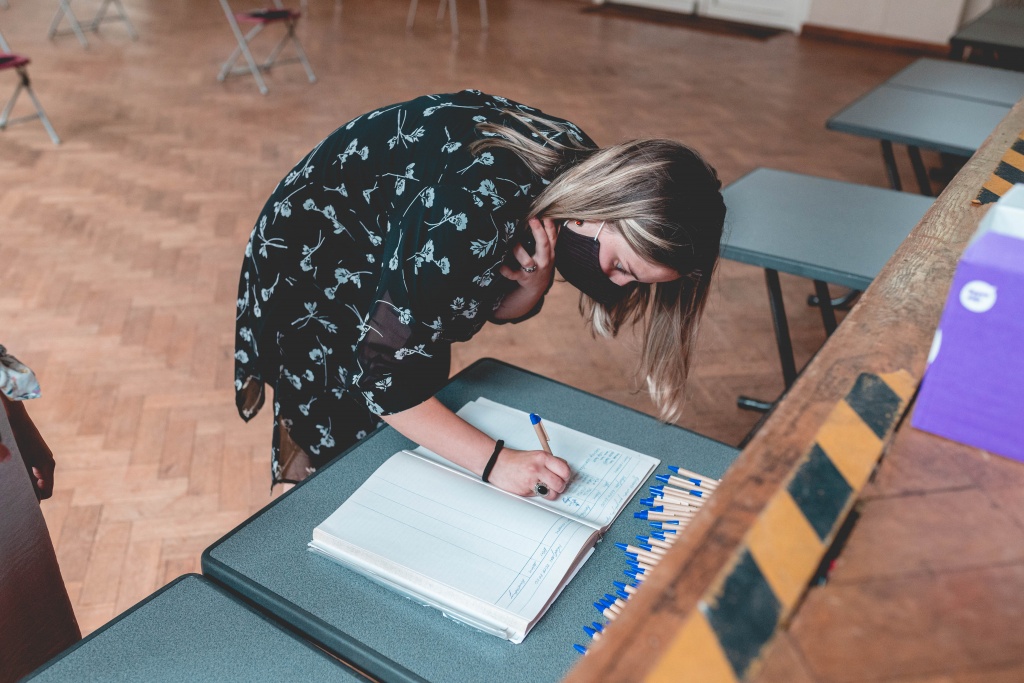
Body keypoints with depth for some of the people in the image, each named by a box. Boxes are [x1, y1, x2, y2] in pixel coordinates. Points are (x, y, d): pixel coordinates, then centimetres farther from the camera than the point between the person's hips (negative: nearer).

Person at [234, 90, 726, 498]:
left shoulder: (579, 166, -16)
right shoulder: (475, 210, -41)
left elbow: (499, 308, -5)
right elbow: (380, 373, -34)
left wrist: (535, 282, -27)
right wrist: (495, 461, -34)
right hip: (312, 262, -7)